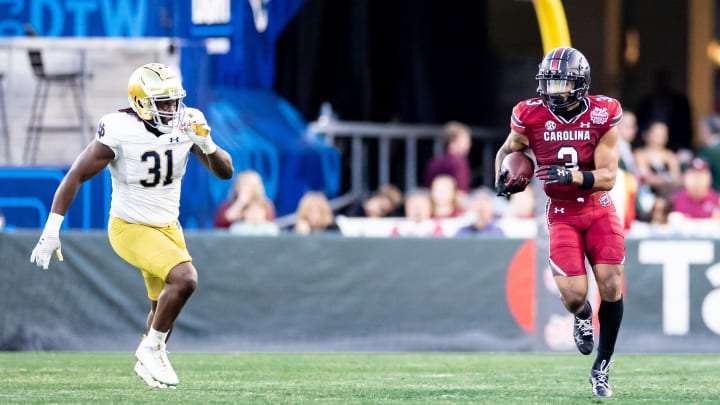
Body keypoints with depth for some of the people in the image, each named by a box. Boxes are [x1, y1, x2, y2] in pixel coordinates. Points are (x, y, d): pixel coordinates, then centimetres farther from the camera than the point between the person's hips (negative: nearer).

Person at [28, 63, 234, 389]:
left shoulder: (187, 125, -10)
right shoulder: (119, 132, -25)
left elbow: (225, 172, -6)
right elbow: (75, 177, -18)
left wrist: (207, 144, -27)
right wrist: (51, 232, -20)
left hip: (167, 226, 6)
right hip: (129, 228, -6)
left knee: (164, 305, 17)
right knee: (185, 278, -25)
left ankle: (148, 362, 43)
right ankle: (151, 348, -5)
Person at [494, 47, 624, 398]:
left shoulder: (602, 116, -12)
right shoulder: (531, 117, -9)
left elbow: (607, 177, -14)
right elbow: (507, 150, 11)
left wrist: (571, 176, -30)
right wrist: (502, 179, -9)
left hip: (599, 209, 0)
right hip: (562, 214, 0)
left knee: (611, 286, -12)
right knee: (574, 295, -14)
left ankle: (602, 368, 7)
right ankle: (582, 317, 28)